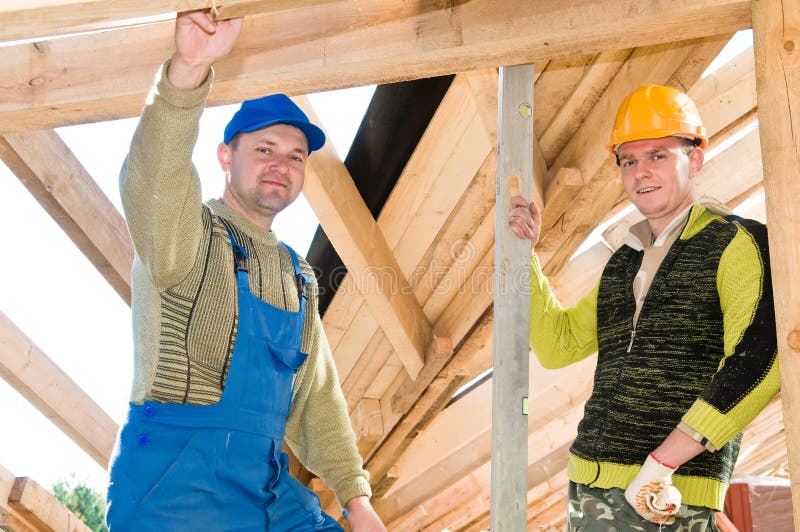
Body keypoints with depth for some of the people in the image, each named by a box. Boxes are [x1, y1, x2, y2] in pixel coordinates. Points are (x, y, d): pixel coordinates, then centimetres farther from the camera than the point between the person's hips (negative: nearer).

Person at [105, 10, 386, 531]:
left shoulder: (298, 275, 16)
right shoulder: (188, 233, -3)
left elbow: (317, 395, 16)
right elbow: (153, 180, -27)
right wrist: (189, 68, -42)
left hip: (268, 484, 7)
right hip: (175, 480, -6)